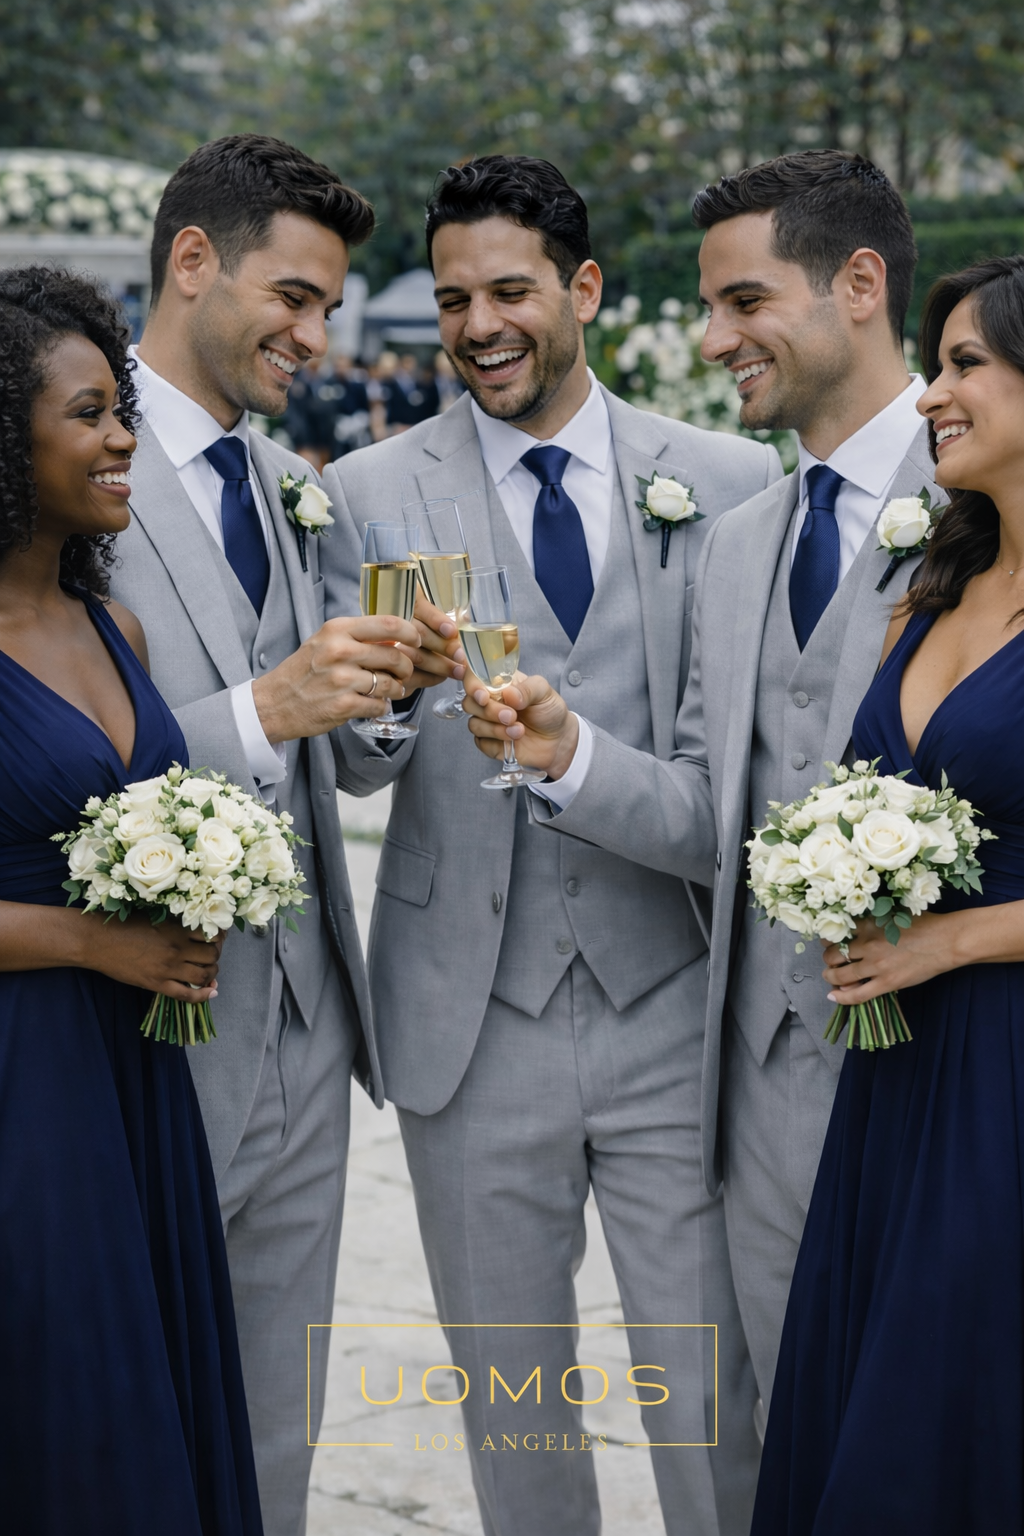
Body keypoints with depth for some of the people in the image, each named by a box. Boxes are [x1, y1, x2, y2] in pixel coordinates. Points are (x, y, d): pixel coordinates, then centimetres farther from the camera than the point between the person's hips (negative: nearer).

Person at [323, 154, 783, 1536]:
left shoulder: (734, 481, 2)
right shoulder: (371, 496, 1)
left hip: (676, 1008, 0)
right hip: (472, 1021, 1)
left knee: (715, 1402, 3)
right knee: (509, 1402, 13)